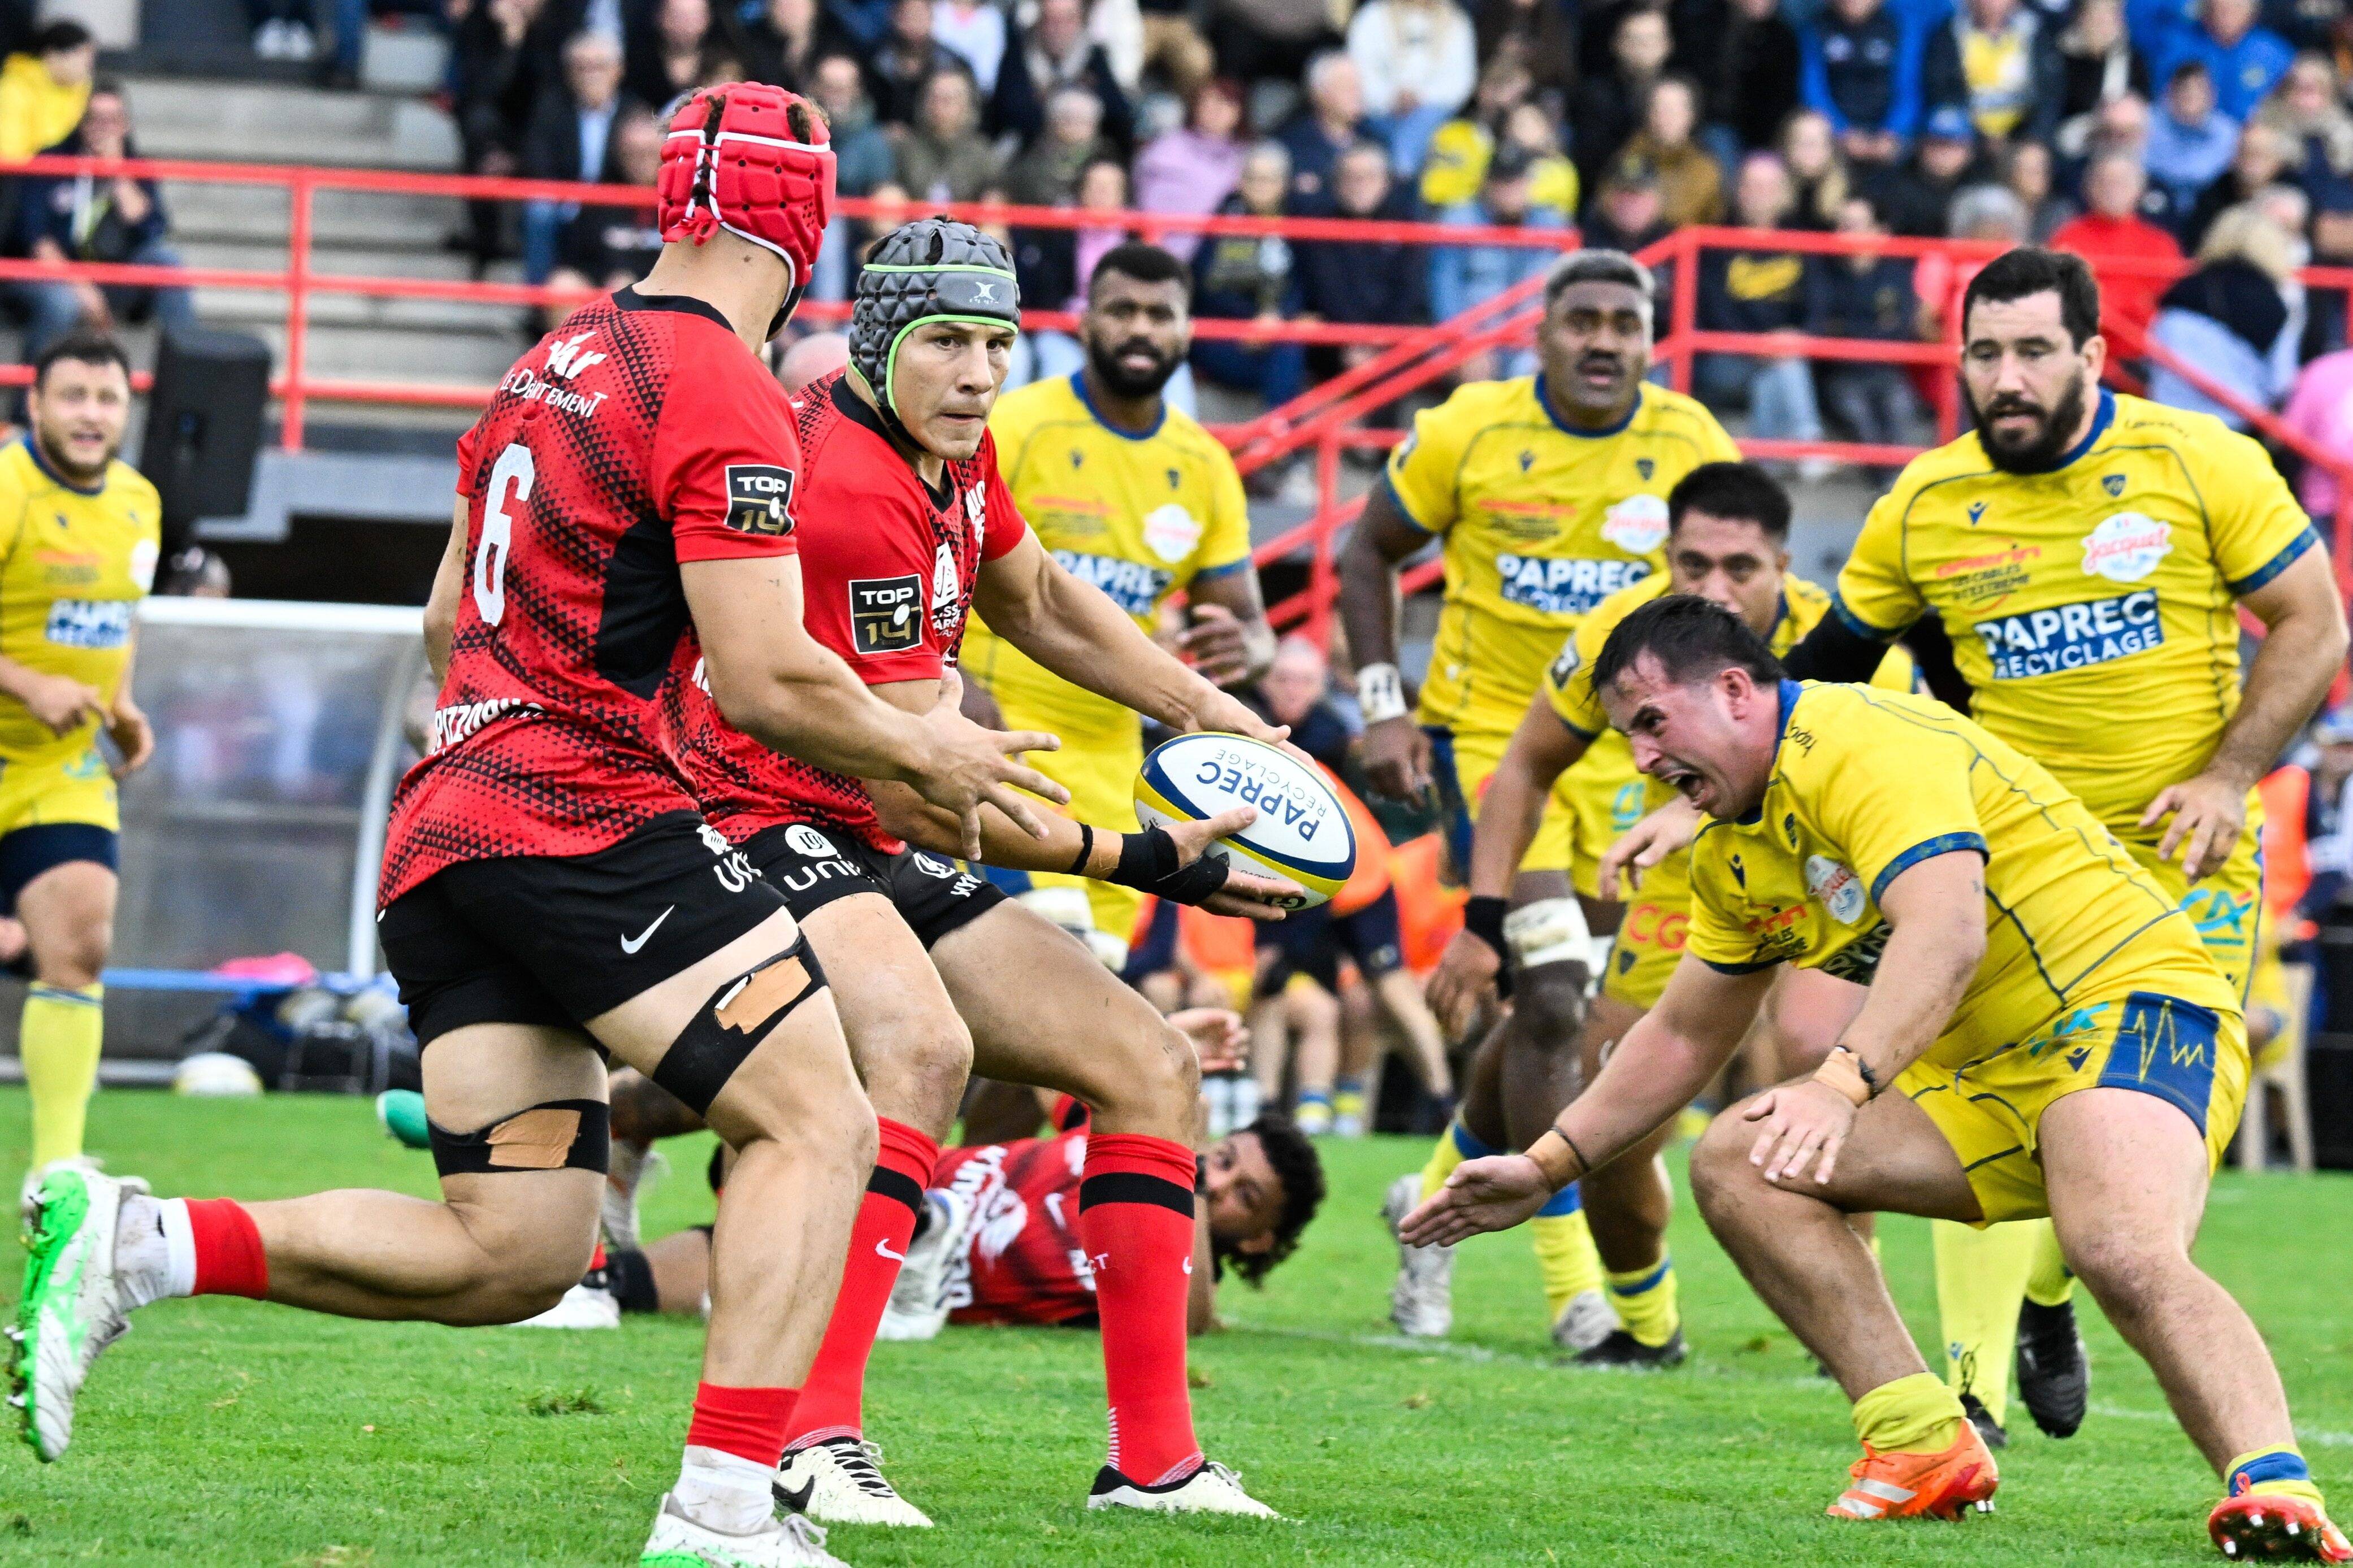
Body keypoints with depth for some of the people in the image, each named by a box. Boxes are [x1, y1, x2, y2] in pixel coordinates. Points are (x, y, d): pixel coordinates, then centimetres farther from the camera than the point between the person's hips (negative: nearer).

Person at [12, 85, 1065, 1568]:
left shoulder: (553, 364, 18)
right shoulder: (723, 393, -8)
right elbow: (771, 683, -12)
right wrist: (925, 750, 4)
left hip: (438, 832, 8)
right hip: (587, 814, -8)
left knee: (512, 1252, 7)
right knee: (819, 1123, -3)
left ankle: (139, 1241, -3)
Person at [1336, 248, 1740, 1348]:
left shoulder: (1693, 449, -3)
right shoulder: (1470, 432, -8)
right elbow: (1369, 555, 5)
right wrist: (1382, 704, -3)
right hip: (1488, 733, -3)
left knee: (1555, 1008, 8)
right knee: (1553, 995, -15)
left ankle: (1440, 1189, 34)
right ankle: (1572, 1272, -6)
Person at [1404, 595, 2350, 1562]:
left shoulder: (1862, 743, -16)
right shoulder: (1736, 856, 14)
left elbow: (1946, 933, -32)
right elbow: (1683, 1037, 27)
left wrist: (1844, 1084, -44)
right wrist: (1546, 1166, 21)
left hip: (2132, 1009, -10)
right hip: (1991, 1079, 10)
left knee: (2124, 1257, -37)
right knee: (1737, 1163, -4)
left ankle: (2275, 1490, -49)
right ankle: (1924, 1447, -11)